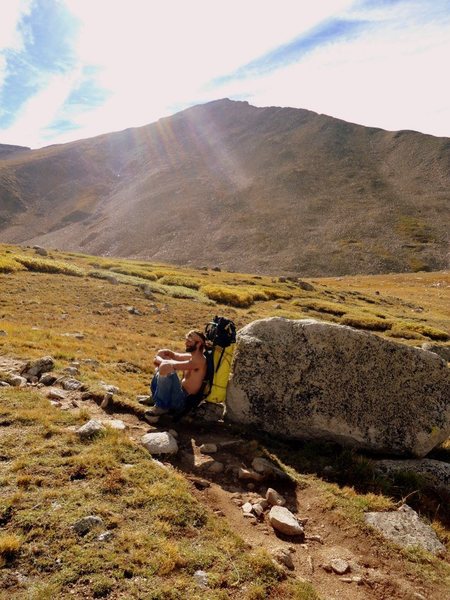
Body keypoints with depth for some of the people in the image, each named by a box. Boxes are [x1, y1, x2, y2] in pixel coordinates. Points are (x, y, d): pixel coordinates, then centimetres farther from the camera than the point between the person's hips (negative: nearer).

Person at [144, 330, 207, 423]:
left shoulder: (199, 360, -20)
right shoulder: (190, 356, 10)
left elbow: (171, 365, -31)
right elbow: (169, 353, 17)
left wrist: (158, 360, -12)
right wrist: (159, 358, -5)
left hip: (184, 401, -10)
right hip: (180, 394, 10)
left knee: (168, 371, -30)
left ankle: (160, 407, -19)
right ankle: (154, 397, 16)